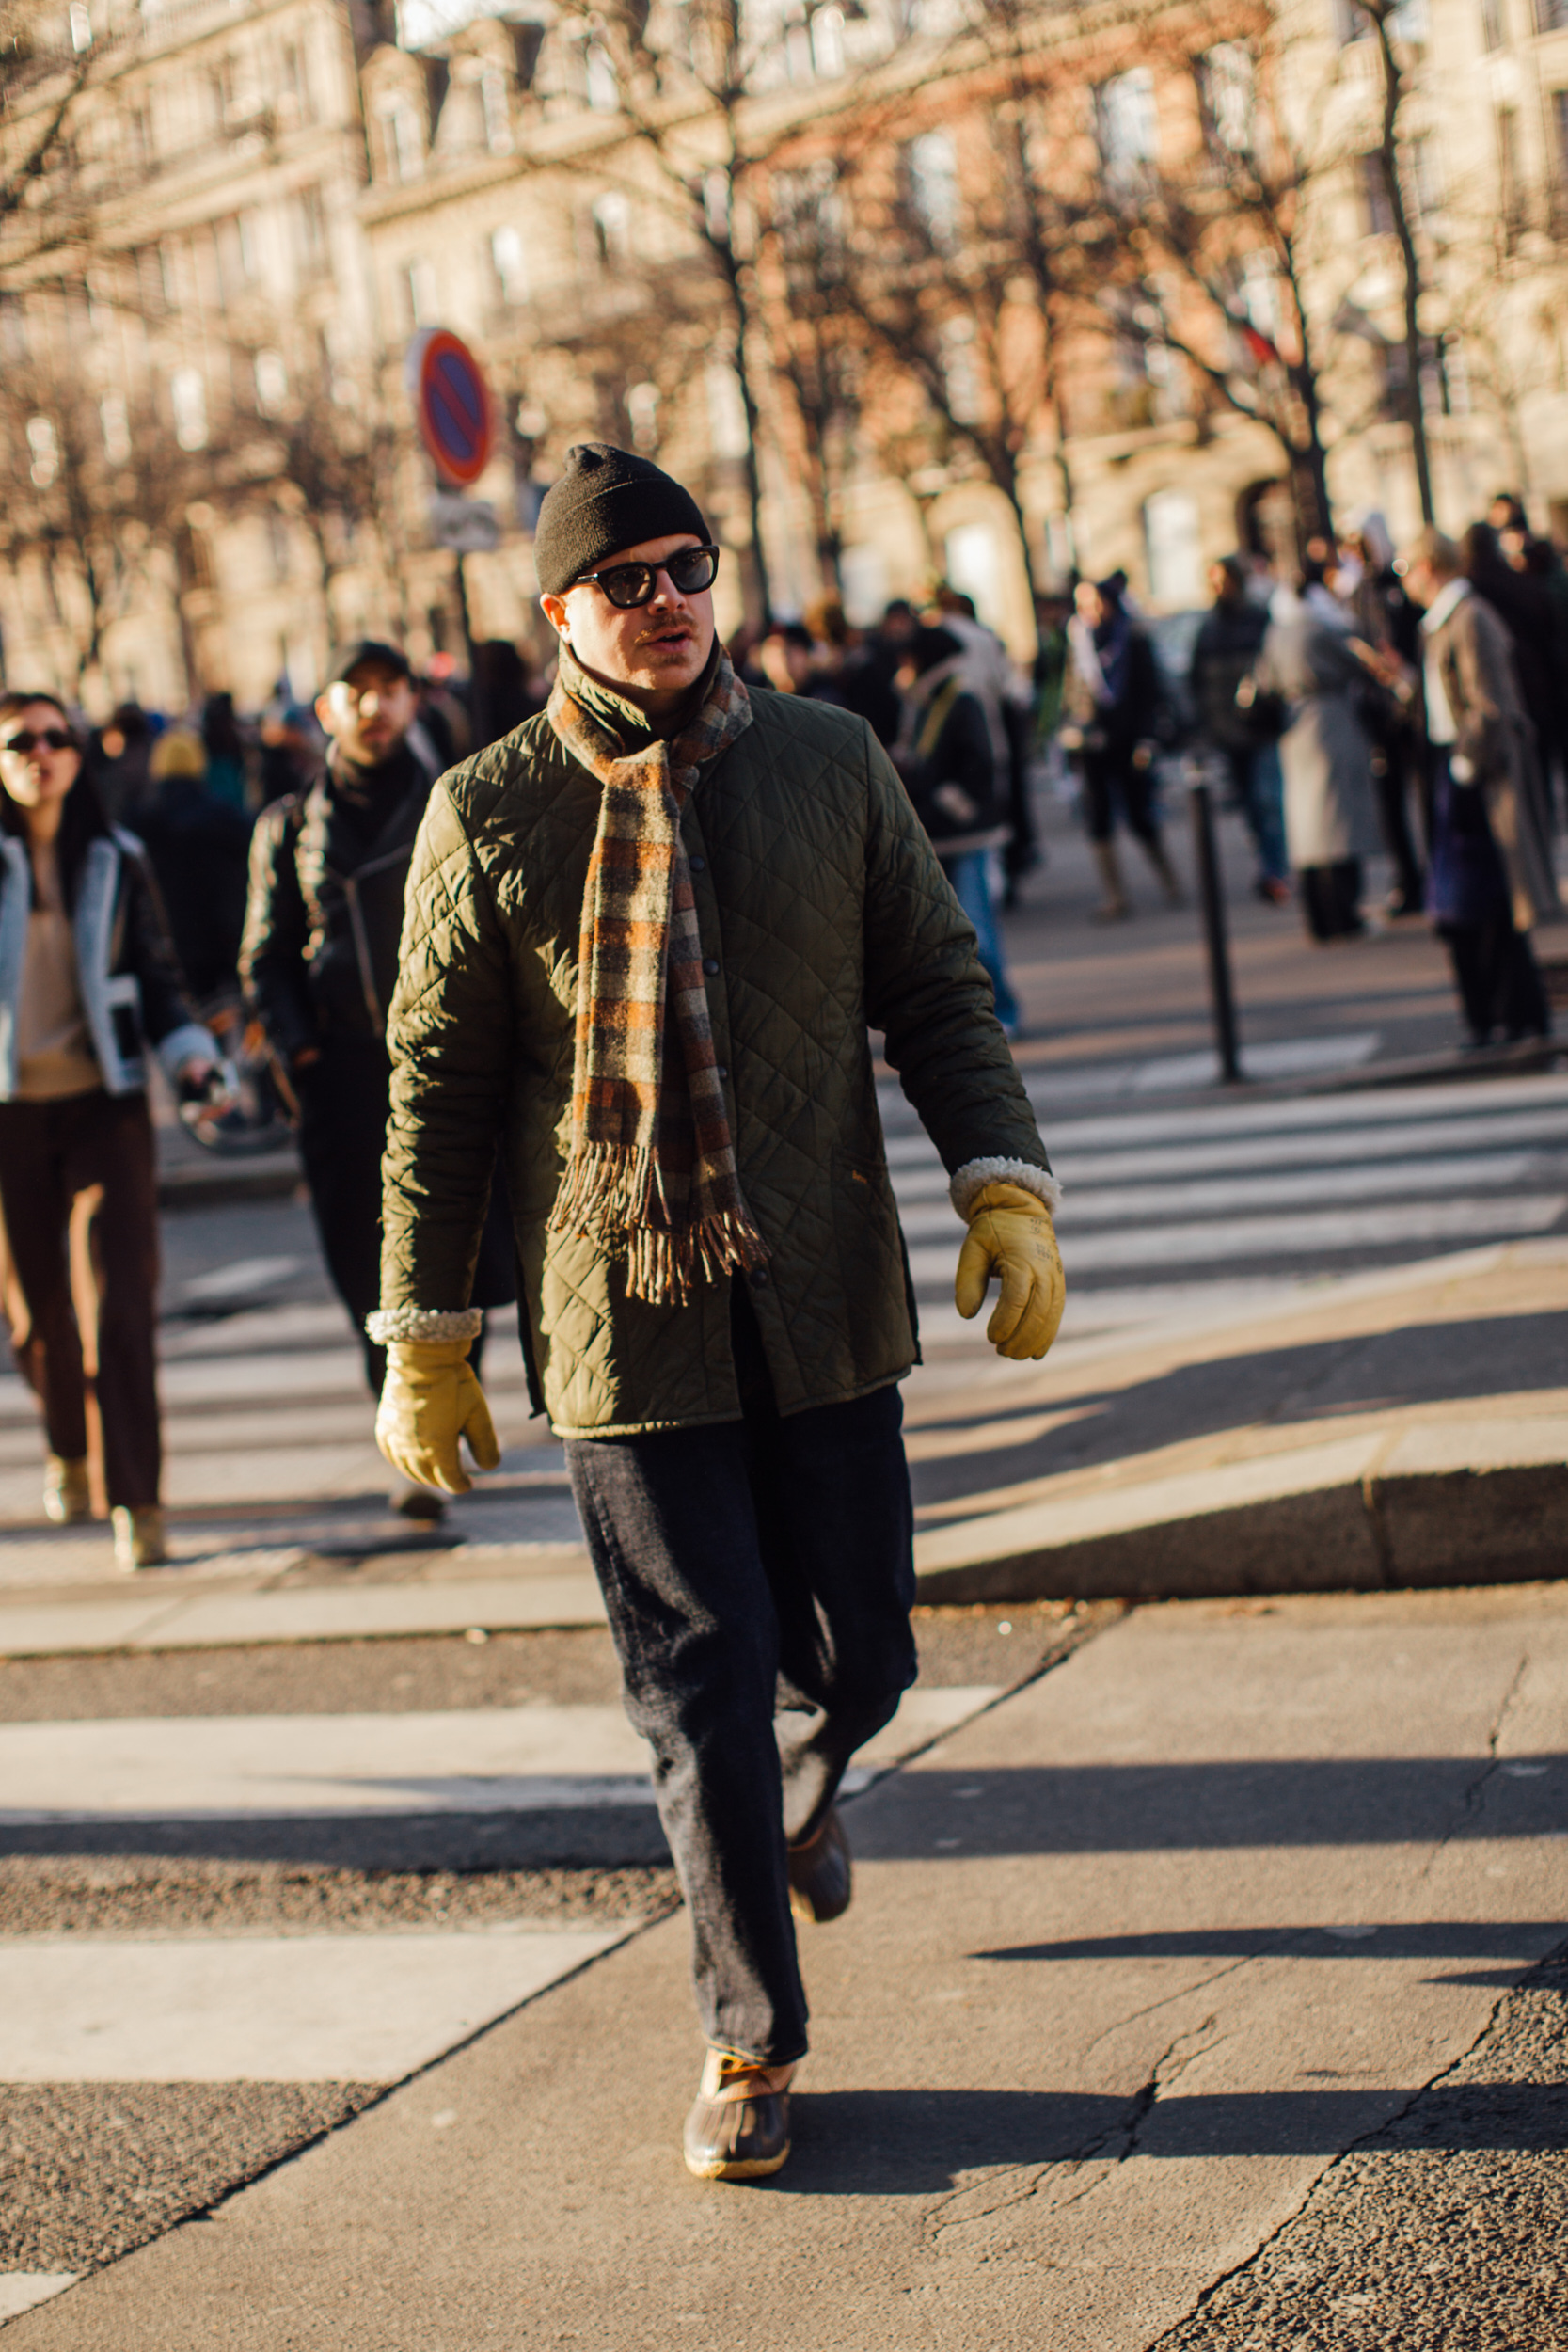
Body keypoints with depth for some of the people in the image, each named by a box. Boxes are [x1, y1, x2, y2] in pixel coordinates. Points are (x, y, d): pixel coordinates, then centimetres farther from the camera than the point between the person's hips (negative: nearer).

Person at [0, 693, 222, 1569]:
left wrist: (189, 1054, -4)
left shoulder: (116, 859, 5)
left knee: (123, 1299, -10)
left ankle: (137, 1499, -6)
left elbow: (159, 974, 12)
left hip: (106, 1105, 0)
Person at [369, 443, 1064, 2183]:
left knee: (855, 1659, 10)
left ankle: (805, 1783, 49)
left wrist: (1004, 1186, -8)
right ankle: (750, 2049, 16)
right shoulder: (484, 816, -2)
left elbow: (935, 989, 6)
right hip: (623, 1324, -2)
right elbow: (438, 1089, 2)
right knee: (701, 1689, 0)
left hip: (826, 1309, 2)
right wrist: (422, 1339, 2)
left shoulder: (828, 764, 3)